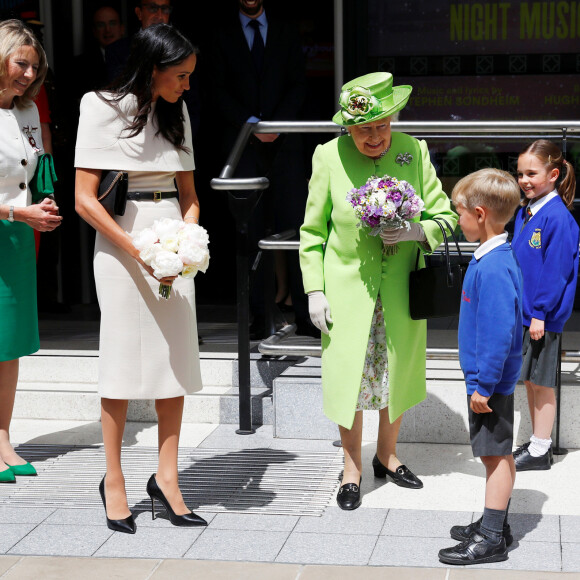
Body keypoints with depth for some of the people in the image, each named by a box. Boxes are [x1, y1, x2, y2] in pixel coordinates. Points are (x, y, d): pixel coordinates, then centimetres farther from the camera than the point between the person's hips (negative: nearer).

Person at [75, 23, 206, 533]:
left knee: (176, 357, 3)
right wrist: (138, 251, -16)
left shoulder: (176, 113, 13)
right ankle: (114, 478, 11)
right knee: (124, 358, -2)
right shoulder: (103, 109, -5)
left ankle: (167, 476, 11)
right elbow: (85, 199, -10)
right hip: (121, 243, -5)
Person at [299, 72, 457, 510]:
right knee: (348, 378, 3)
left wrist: (417, 231, -19)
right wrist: (315, 290, -6)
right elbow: (312, 231, -1)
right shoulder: (329, 156, -8)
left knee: (397, 375, 15)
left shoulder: (414, 152, -4)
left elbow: (445, 216, 2)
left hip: (400, 292, 2)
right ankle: (352, 469, 21)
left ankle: (387, 456, 37)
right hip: (347, 289, -2)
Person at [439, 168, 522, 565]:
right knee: (496, 454, 17)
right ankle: (495, 525, 28)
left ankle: (491, 539, 6)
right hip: (488, 378, 10)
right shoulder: (494, 258, 9)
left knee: (496, 455, -1)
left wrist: (484, 384, -22)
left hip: (491, 381, -10)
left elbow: (499, 331, -26)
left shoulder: (493, 268, -23)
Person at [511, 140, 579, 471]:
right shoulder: (525, 212, 9)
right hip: (524, 311, 8)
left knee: (542, 382, 1)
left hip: (545, 316, -8)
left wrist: (540, 313, -19)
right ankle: (538, 443, 26)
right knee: (530, 380, 15)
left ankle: (540, 451, 10)